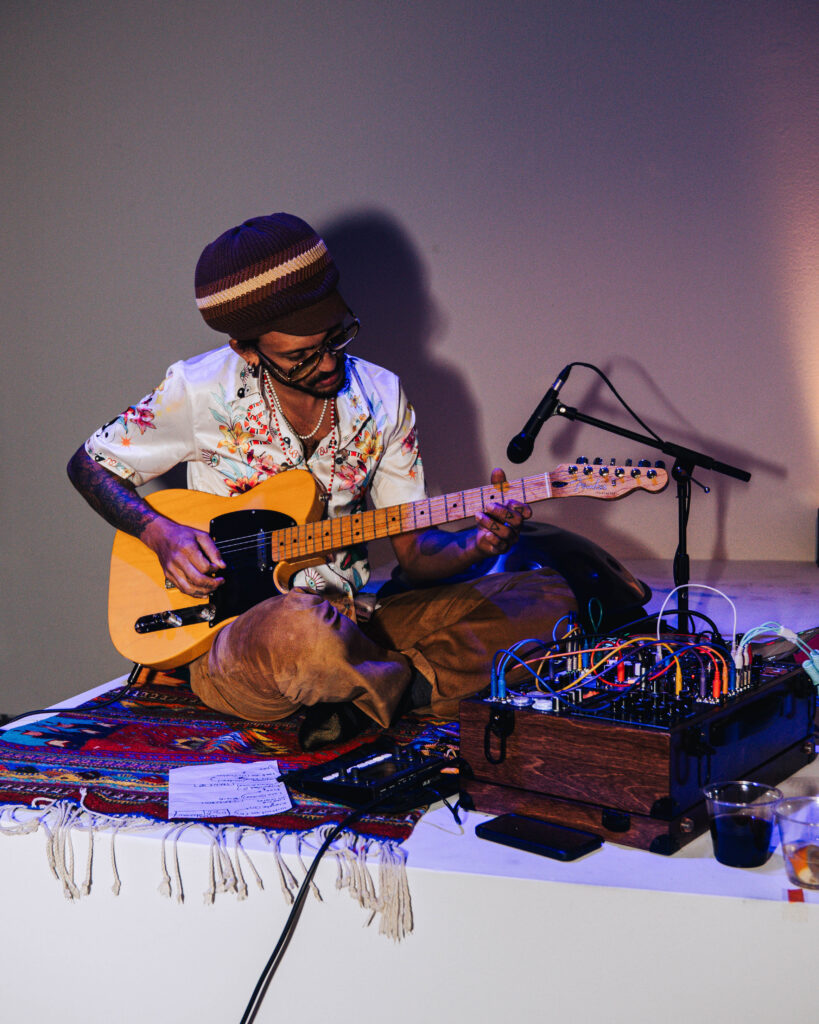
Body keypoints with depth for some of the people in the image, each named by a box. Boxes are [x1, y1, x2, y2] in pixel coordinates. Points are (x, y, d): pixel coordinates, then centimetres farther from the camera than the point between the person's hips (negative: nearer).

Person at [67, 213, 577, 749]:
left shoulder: (381, 398, 2)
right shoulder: (200, 391, -8)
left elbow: (415, 551, 6)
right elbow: (90, 465, 7)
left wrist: (475, 544, -17)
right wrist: (161, 534, -11)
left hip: (352, 625, 4)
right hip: (228, 639, -4)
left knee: (547, 596, -9)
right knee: (302, 631, -43)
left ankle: (364, 698, -17)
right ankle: (417, 688, -10)